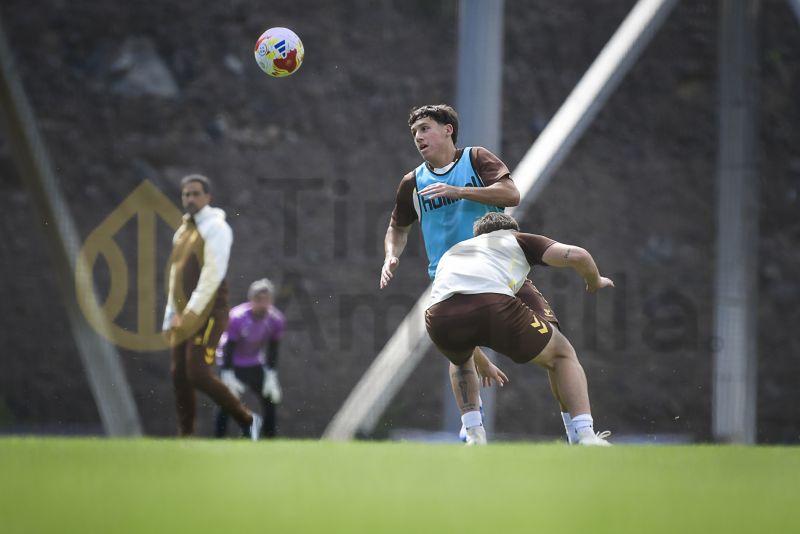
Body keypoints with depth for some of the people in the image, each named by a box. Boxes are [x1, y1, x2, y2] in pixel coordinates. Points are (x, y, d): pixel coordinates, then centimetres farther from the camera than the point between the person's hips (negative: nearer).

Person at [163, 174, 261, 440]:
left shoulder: (215, 227, -7)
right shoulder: (182, 231, 18)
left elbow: (213, 273, -16)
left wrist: (191, 312, -21)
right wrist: (172, 314, 17)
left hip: (208, 313, -8)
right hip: (185, 315, 8)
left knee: (198, 374, -15)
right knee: (179, 376, 3)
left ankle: (247, 420, -1)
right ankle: (186, 437, 8)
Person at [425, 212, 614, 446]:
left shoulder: (453, 251, 42)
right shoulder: (518, 240, 30)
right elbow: (576, 255, 15)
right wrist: (595, 282, 37)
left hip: (438, 316, 4)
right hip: (492, 306, -4)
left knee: (460, 360, 41)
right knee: (562, 354, 21)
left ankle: (474, 436, 25)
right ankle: (586, 437, 8)